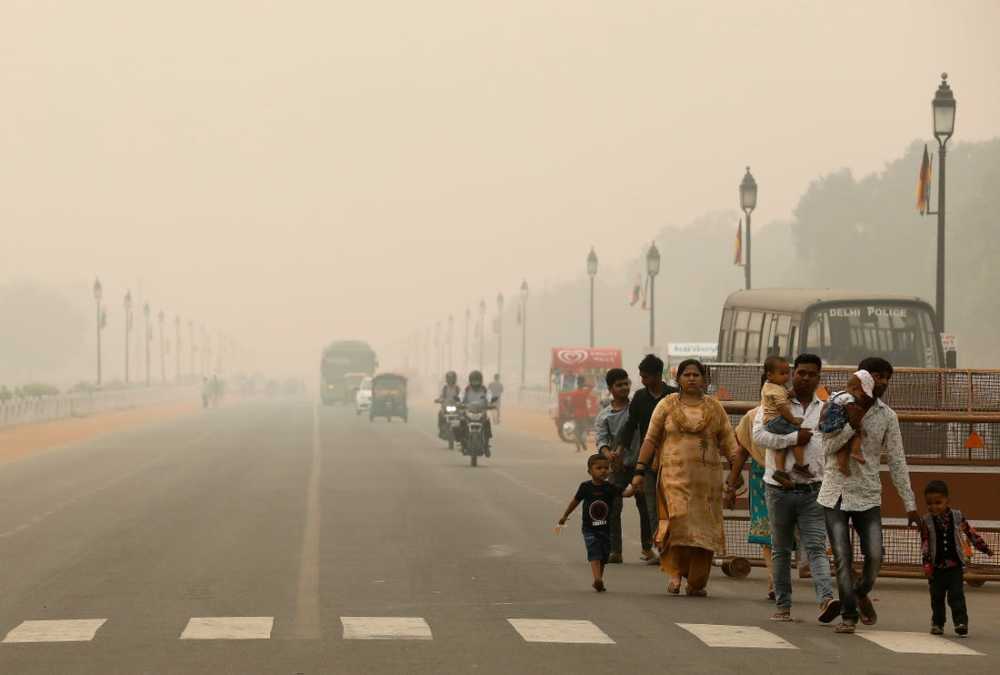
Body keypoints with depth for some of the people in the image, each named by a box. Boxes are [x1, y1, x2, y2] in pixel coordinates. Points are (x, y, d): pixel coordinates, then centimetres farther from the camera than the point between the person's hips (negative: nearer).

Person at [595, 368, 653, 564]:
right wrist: (608, 454, -28)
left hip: (639, 464, 0)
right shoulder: (604, 416, 4)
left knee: (645, 506, 5)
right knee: (613, 507, -10)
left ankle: (647, 547, 18)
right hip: (618, 467, 0)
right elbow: (601, 439, -7)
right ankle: (615, 551, -8)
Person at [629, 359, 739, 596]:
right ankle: (676, 572, -4)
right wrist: (639, 470, 1)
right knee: (678, 519, -19)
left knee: (703, 528, -1)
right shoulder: (667, 405, 7)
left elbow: (728, 442, 8)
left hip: (707, 477, 2)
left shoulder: (715, 408, 10)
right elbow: (651, 439, 7)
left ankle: (697, 582, 9)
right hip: (675, 475, -2)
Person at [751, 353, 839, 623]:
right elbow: (759, 434, -14)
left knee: (816, 547, -12)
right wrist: (794, 438, -15)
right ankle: (782, 606, 15)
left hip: (813, 491, 1)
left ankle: (826, 600, -26)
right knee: (781, 550, 8)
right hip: (780, 489, -1)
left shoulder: (826, 410, 12)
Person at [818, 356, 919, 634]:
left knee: (874, 556, -6)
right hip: (835, 495, -2)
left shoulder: (887, 417, 3)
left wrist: (910, 504, 3)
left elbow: (897, 462, 5)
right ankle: (849, 615, 2)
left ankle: (862, 594, 23)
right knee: (843, 558, -6)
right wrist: (852, 424, -21)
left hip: (868, 497, 2)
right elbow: (828, 448, -8)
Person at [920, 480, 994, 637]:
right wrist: (926, 563, -14)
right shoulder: (927, 521, -6)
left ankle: (961, 623, -9)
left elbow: (970, 533, 9)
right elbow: (924, 544, -7)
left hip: (955, 565, -1)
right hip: (936, 566, 1)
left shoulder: (957, 517, -3)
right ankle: (937, 624, 20)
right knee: (937, 597, 9)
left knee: (956, 595, -8)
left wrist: (984, 548, 16)